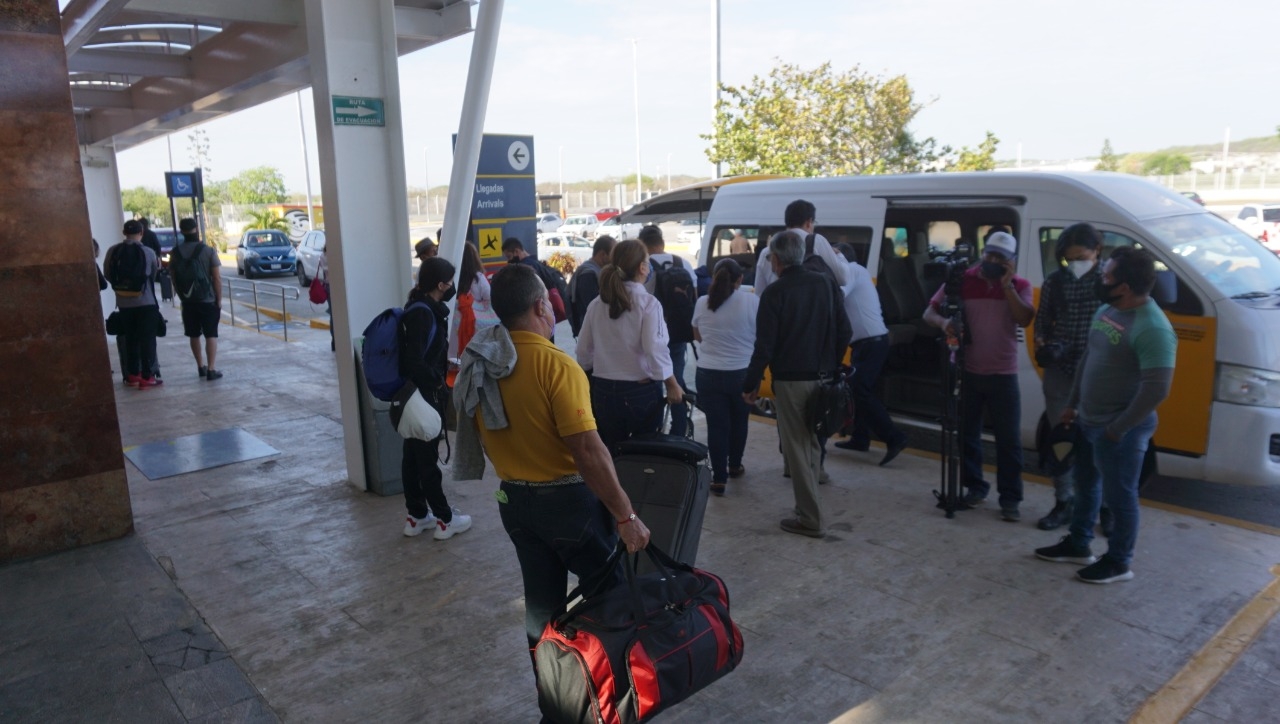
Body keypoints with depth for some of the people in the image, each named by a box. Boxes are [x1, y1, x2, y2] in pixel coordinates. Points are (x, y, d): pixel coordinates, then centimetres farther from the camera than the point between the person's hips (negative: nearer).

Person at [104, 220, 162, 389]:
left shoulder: (113, 252, -2)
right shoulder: (148, 252, -10)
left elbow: (108, 275, 4)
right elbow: (154, 275, 0)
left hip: (124, 304, 4)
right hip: (145, 302, -3)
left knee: (130, 339, 15)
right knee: (147, 340, 1)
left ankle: (132, 374, 21)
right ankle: (147, 376, 0)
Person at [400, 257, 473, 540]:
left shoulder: (422, 308, 10)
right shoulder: (422, 313, -21)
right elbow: (414, 362, -26)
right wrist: (438, 381, -14)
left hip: (417, 395, 10)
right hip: (424, 396, -10)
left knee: (413, 456, 15)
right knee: (427, 458, 1)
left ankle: (417, 516, 27)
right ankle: (445, 519, 13)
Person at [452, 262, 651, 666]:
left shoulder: (479, 364, 0)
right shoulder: (556, 365, -23)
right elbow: (588, 451, -27)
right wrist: (626, 515, -20)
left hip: (513, 499, 7)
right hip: (568, 498, -6)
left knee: (541, 601, 19)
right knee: (611, 595, 14)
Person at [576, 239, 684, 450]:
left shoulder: (597, 304, 1)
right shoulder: (648, 303, -13)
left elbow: (584, 351, 6)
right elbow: (655, 349, -19)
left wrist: (588, 378, 22)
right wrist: (672, 385, -9)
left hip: (604, 390, 4)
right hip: (642, 391, -4)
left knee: (610, 452, 14)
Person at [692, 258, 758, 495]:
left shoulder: (702, 303, -2)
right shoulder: (752, 302, -11)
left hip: (708, 373, 1)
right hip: (743, 373, 0)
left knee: (716, 425, 6)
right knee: (739, 421, 20)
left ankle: (719, 478, 5)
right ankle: (734, 466, 35)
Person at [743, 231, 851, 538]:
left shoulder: (775, 292, -12)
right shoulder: (825, 284, 5)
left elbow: (764, 345, -14)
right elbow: (845, 331, 7)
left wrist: (750, 384, -6)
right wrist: (830, 366, 17)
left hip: (790, 380, -6)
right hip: (822, 379, 6)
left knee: (797, 450, 2)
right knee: (812, 445, 19)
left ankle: (810, 519, 6)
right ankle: (808, 505, 28)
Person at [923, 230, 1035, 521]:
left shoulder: (1020, 286, 2)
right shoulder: (961, 280, 0)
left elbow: (1024, 319, -14)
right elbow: (929, 312, 0)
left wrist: (1007, 285, -17)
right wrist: (944, 322, -22)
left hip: (1003, 375, -1)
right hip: (967, 372, 1)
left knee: (1009, 439, 0)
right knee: (967, 433, 10)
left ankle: (1010, 498, 8)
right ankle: (975, 486, 26)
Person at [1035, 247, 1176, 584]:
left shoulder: (1152, 329, -25)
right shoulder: (1105, 310, 5)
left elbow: (1156, 389, -26)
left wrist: (1119, 428, -20)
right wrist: (1072, 404, 16)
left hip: (1118, 429, -9)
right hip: (1087, 420, 9)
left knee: (1119, 495, 6)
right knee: (1086, 485, 21)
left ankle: (1119, 561, 23)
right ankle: (1077, 544, 38)